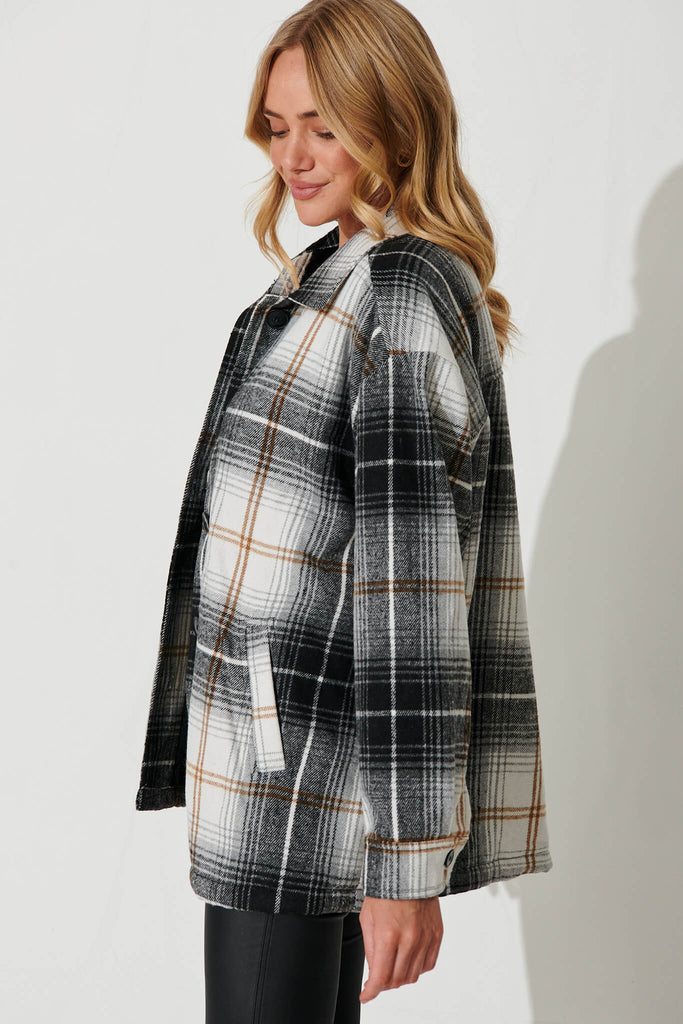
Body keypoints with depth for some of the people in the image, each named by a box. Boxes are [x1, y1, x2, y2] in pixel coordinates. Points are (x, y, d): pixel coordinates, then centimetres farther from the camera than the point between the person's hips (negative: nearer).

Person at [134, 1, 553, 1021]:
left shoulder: (407, 294, -16)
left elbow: (411, 580, -22)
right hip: (274, 750, 9)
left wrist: (406, 860, -23)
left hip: (304, 770, -9)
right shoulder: (337, 276, 15)